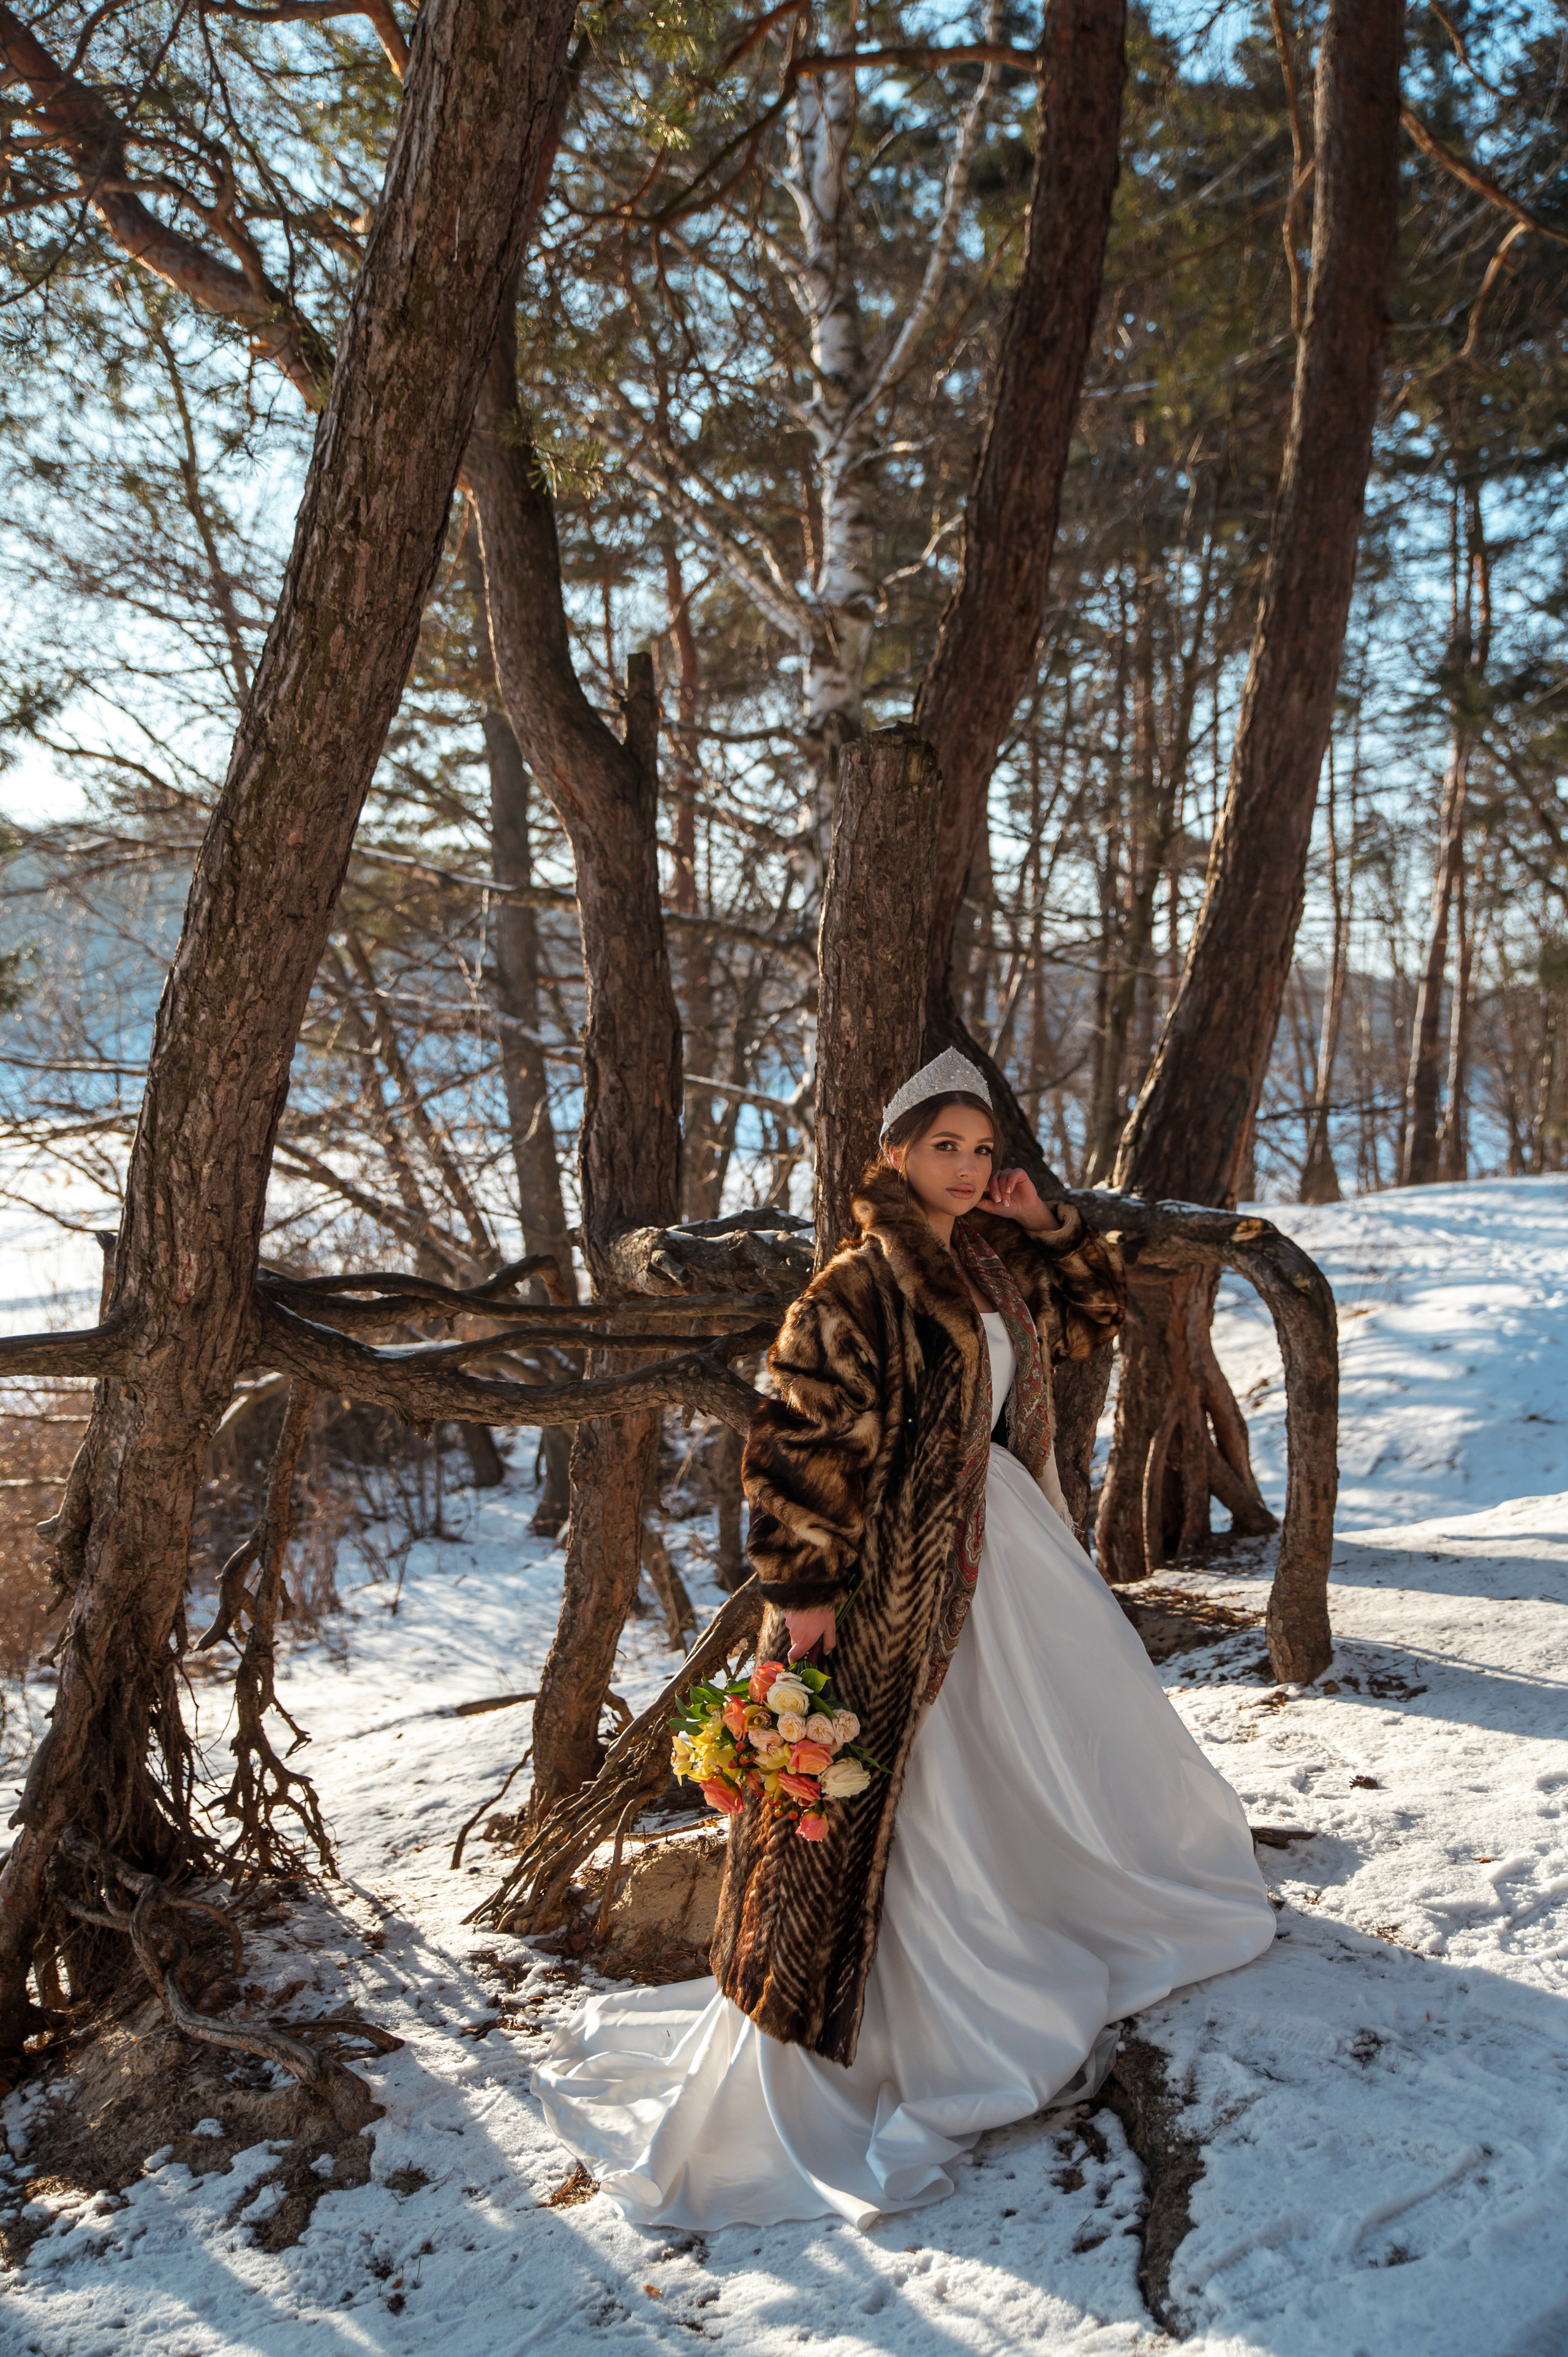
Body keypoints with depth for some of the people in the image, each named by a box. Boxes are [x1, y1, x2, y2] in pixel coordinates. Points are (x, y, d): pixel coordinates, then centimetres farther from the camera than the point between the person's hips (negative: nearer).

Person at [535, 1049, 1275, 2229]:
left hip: (1006, 1541, 8)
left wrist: (1048, 1224, 3)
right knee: (907, 1790, 2)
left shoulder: (997, 1261, 6)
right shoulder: (857, 1286, -18)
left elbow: (1099, 1313, 19)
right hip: (898, 1562, -8)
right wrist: (805, 1585, -20)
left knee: (1090, 1722, 24)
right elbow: (797, 1434, -19)